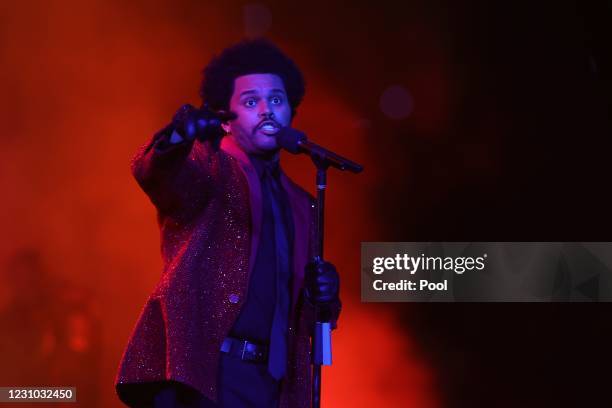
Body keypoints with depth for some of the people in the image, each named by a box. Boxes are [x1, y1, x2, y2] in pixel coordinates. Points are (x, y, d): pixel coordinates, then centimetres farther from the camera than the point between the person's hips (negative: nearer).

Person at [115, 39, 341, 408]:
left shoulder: (299, 205, 22)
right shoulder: (209, 165, 5)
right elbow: (152, 172, -19)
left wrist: (323, 299, 3)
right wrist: (179, 136, -40)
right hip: (198, 373, -6)